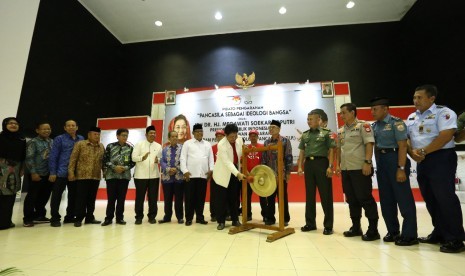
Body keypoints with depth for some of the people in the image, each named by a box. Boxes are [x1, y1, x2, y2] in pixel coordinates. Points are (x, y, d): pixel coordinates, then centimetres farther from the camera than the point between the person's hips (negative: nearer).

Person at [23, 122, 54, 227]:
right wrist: (33, 172, -14)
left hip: (49, 174, 5)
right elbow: (29, 158, -9)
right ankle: (28, 218, 15)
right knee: (32, 196, 3)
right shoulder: (33, 142, -5)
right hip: (38, 174, -5)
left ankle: (39, 215, 28)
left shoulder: (52, 142, 10)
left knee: (45, 196, 14)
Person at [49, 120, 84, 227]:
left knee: (73, 196, 10)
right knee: (57, 196, 2)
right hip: (61, 172, -3)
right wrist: (52, 172, -8)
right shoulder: (59, 139, 0)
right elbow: (53, 156, -3)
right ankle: (55, 218, 14)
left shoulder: (81, 139, 10)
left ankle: (70, 216, 22)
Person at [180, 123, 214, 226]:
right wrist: (185, 171, -10)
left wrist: (211, 170, -1)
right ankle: (189, 218, 12)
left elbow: (211, 158, 12)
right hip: (191, 174, -3)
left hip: (203, 175, 3)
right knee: (190, 197, 2)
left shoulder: (207, 144, 15)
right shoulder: (187, 143, 5)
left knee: (201, 197, 8)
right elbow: (183, 158, -1)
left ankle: (200, 217, 18)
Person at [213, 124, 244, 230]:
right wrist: (238, 174, -39)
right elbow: (227, 162, -31)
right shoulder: (221, 145, -25)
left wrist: (239, 171, 6)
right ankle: (221, 221, 15)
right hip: (223, 173, -4)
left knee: (234, 198, 11)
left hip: (235, 171, 5)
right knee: (222, 198, 2)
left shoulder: (239, 139, -8)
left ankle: (235, 220, 23)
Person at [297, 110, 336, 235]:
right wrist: (300, 166, 6)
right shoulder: (305, 135, 14)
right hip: (308, 164, 5)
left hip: (322, 163, -4)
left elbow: (331, 150, -3)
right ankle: (310, 223, 19)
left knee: (326, 195, 0)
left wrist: (330, 166, -13)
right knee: (309, 195, 9)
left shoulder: (326, 133, 2)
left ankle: (328, 225, 10)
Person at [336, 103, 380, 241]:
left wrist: (367, 162, -20)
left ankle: (373, 230, 10)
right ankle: (356, 227, 24)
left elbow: (369, 144, -12)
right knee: (351, 200, 12)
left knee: (365, 198, -2)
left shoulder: (363, 126, -4)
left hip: (360, 169, -7)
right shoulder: (340, 131, 14)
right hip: (346, 169, 7)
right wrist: (338, 165, 13)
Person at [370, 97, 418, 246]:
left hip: (394, 159, -7)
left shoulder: (396, 122, -9)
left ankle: (409, 235, 10)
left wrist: (401, 168, -20)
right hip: (381, 162, 7)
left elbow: (402, 146, -15)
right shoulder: (374, 126, 11)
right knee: (386, 199, 12)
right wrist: (377, 165, 10)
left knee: (403, 198, -1)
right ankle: (392, 232, 24)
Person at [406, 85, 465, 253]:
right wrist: (413, 153, -6)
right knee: (430, 199, 11)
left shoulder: (443, 112, -5)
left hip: (441, 159, -7)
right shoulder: (411, 117, 15)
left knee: (445, 198, -7)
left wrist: (423, 151, -17)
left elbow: (446, 136, -17)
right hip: (422, 162, 7)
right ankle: (440, 233, 23)